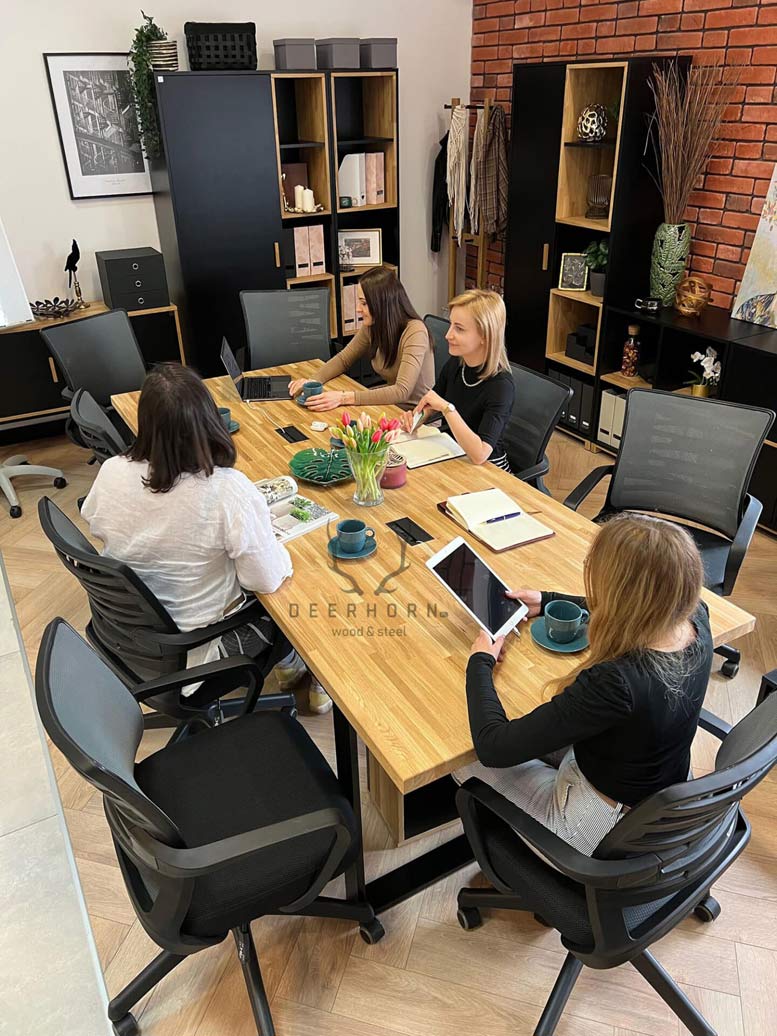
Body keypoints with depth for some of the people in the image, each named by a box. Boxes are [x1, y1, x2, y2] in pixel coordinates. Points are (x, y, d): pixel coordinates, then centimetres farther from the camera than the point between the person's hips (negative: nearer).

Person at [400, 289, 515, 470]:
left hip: (487, 468, -6)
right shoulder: (455, 364, -6)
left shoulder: (501, 385, -24)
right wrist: (415, 417, -8)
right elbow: (431, 406, 13)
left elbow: (479, 454, -34)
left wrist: (447, 408, -32)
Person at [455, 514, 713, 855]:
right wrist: (546, 602, 13)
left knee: (464, 762, 11)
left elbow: (493, 748, -31)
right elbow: (627, 611, 9)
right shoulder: (695, 619, -18)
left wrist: (480, 662, -16)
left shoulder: (616, 682, -41)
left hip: (610, 832, -7)